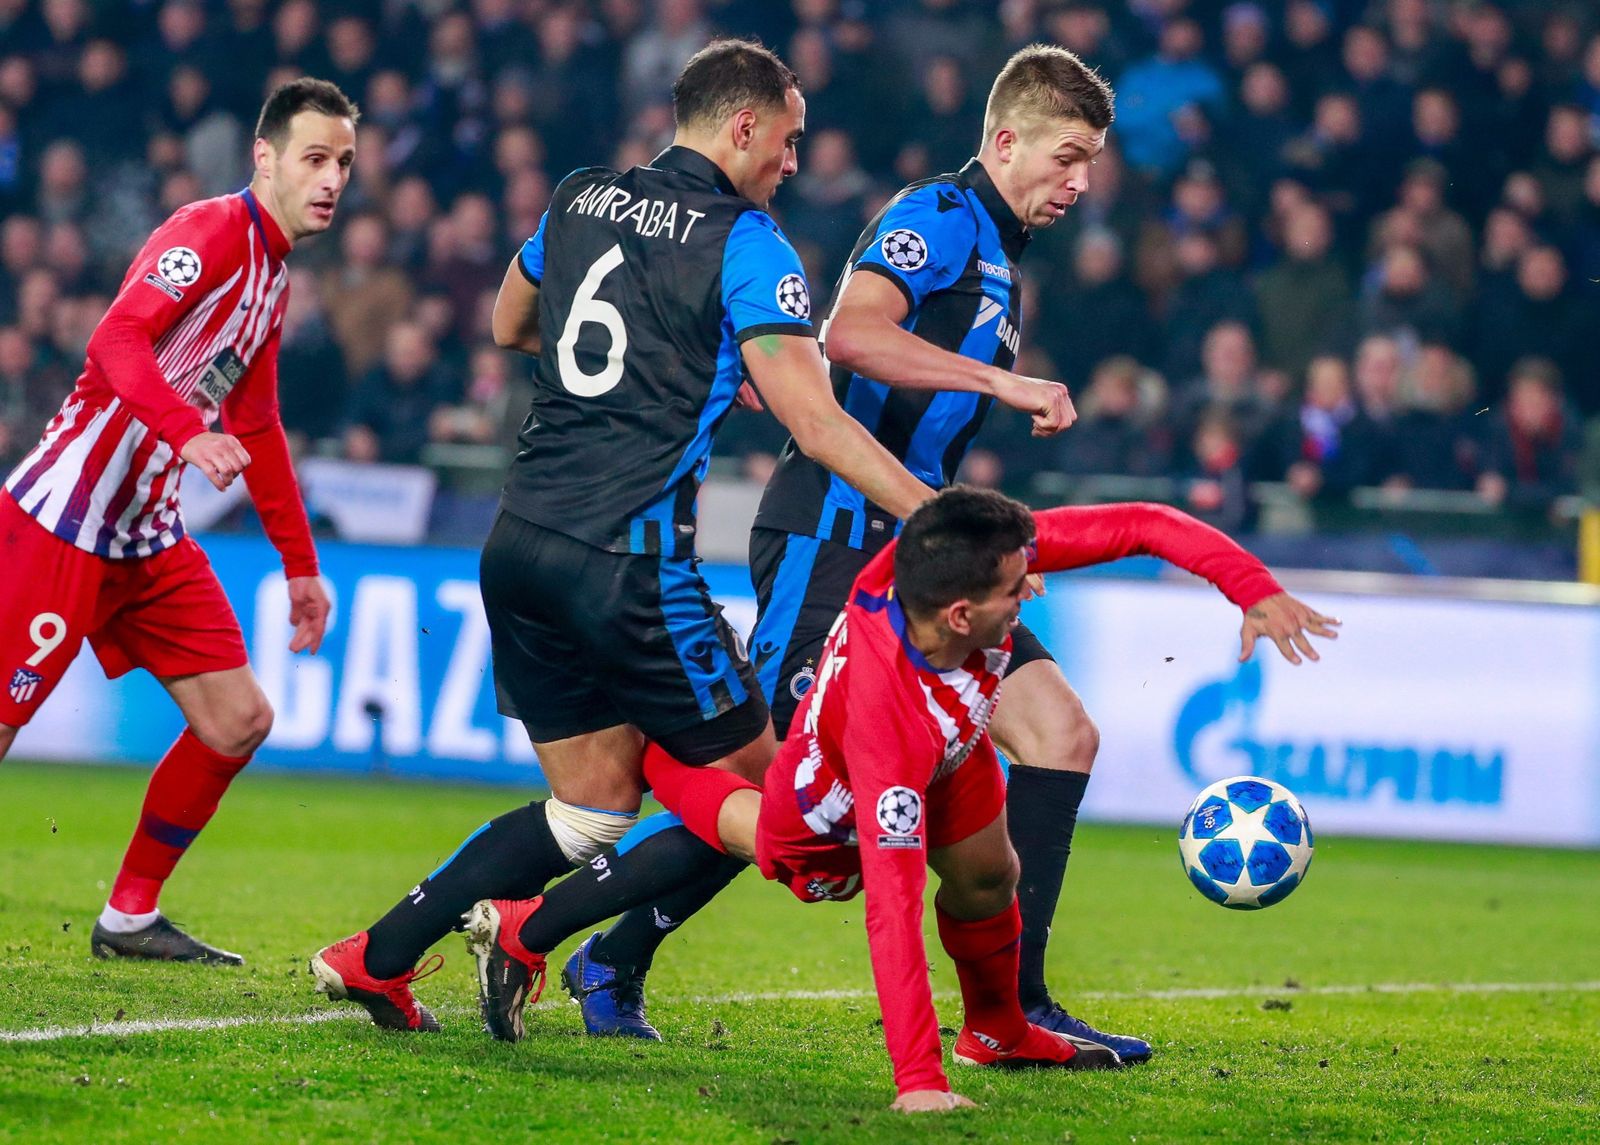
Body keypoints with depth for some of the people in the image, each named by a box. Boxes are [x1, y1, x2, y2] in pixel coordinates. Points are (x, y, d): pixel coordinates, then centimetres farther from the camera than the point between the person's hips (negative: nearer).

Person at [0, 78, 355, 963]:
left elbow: (257, 428, 26)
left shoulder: (273, 276, 15)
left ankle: (130, 916, 13)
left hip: (148, 538, 9)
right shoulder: (211, 232, -13)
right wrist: (189, 433, -43)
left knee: (238, 722, 4)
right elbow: (115, 340, -28)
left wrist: (300, 565, 26)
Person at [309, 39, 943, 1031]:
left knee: (595, 804, 14)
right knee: (753, 777, 6)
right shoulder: (745, 244, -5)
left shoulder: (581, 200, 14)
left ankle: (374, 957, 5)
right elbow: (815, 421, -12)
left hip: (520, 541, 7)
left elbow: (510, 326, 32)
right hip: (625, 561, -7)